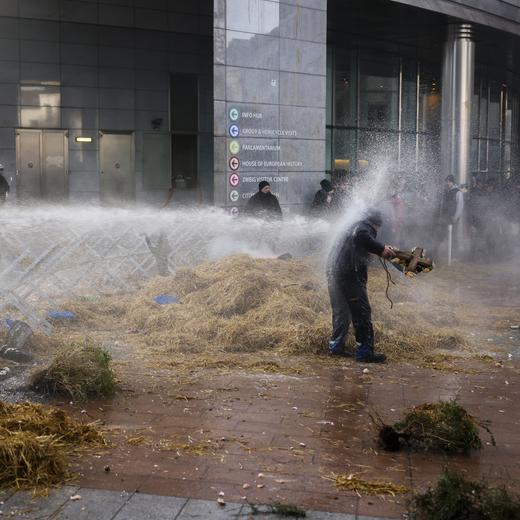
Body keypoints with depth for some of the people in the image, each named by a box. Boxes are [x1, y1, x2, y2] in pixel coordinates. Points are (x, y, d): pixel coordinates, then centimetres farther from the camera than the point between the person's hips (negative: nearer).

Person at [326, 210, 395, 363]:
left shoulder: (356, 226, 25)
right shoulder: (365, 226, -3)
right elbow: (360, 236, -26)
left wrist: (382, 249, 28)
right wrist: (381, 249, -22)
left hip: (333, 271, 10)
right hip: (348, 274, -9)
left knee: (341, 312, 19)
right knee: (362, 313, -4)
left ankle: (335, 346, 25)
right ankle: (365, 351, -3)